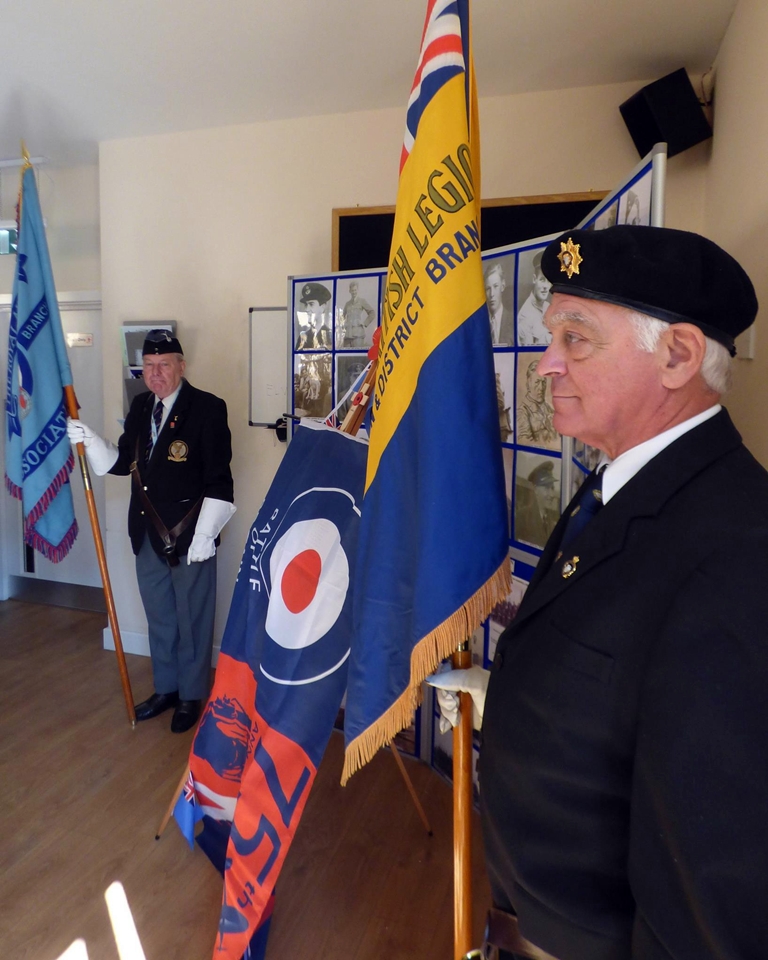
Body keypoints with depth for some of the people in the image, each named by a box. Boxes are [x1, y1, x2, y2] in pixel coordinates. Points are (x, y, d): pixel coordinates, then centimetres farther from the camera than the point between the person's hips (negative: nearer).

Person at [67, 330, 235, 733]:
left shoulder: (207, 408, -13)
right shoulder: (140, 407, 8)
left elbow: (218, 480, -15)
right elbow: (122, 462, 13)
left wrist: (205, 533, -17)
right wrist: (89, 440, -3)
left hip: (190, 537, -6)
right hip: (147, 534, 7)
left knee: (192, 621, 9)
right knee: (159, 618, 20)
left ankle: (191, 697, 28)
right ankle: (165, 689, 38)